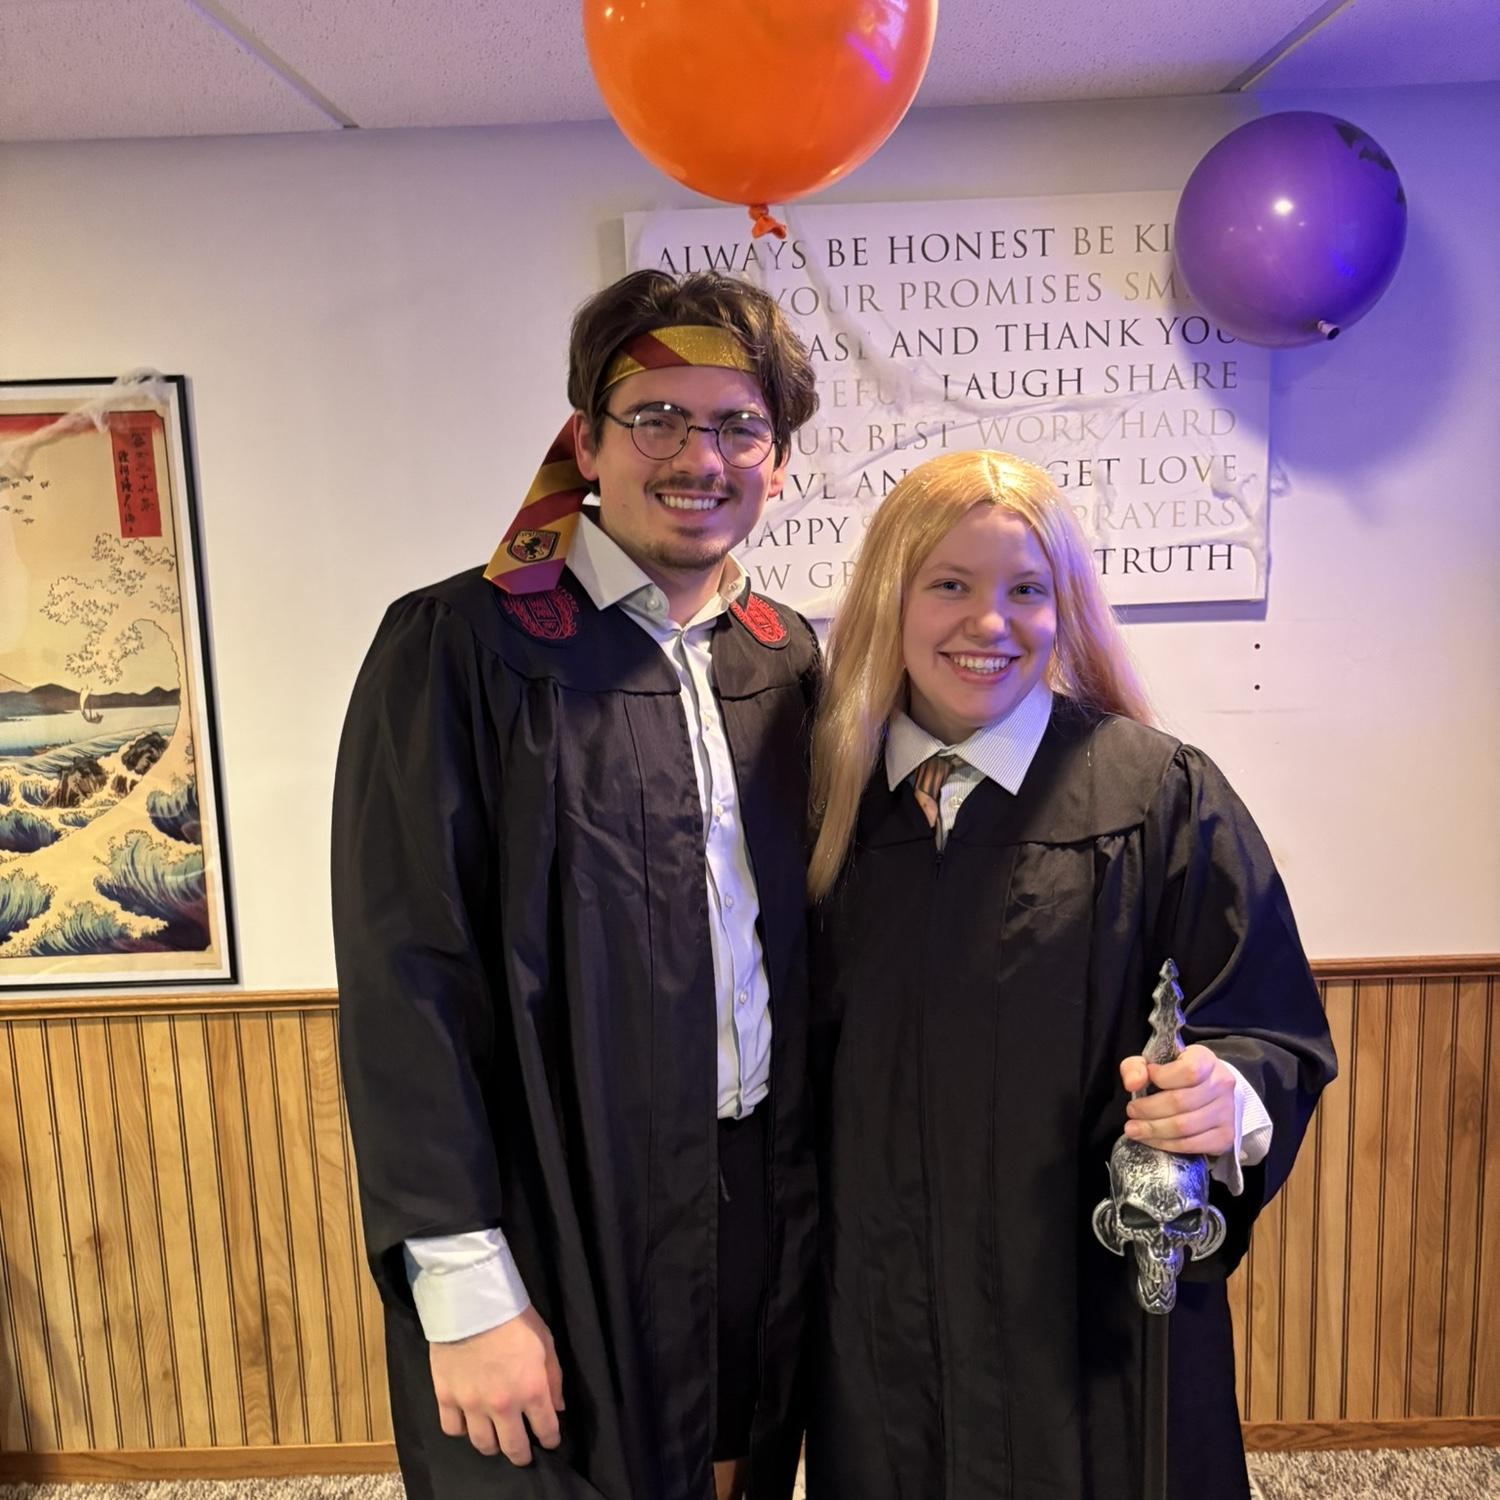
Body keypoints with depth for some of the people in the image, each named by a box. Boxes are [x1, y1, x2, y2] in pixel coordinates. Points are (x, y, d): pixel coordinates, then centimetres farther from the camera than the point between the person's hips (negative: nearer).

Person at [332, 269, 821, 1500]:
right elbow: (404, 980, -13)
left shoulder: (789, 659, 3)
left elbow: (805, 939, 9)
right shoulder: (459, 647, -12)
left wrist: (823, 1186, 7)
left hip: (768, 1215, 5)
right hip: (559, 1230, -4)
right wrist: (464, 1284, -14)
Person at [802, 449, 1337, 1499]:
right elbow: (804, 1058, 5)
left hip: (1095, 1326, -2)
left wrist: (1226, 1098, -26)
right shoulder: (832, 801, -1)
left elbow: (1274, 1032, -5)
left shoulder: (1161, 795, -9)